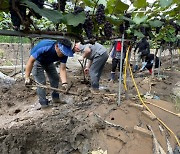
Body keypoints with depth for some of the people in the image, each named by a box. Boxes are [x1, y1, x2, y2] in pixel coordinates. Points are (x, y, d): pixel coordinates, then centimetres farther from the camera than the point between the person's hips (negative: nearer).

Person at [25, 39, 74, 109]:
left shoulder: (64, 54, -25)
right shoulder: (45, 49, -42)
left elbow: (62, 69, -27)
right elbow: (31, 61, -35)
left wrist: (64, 83, -43)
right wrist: (27, 77, -38)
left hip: (49, 62, 6)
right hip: (37, 61, -6)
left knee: (55, 78, 8)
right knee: (41, 82, -12)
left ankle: (55, 98, 25)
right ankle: (43, 103, 0)